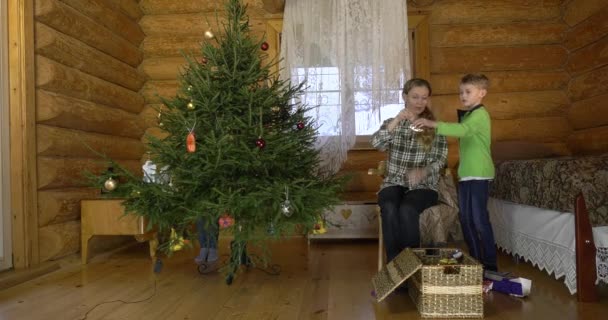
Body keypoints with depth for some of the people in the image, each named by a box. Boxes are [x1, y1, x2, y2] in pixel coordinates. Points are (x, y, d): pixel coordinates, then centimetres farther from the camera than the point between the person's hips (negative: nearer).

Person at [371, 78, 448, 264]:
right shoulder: (392, 123, 10)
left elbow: (439, 160, -3)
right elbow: (376, 143, -10)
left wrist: (423, 172, -25)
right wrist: (396, 121, -23)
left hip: (423, 185, -1)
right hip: (394, 183, 1)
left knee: (407, 209, -33)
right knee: (389, 208, -31)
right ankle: (393, 262, -20)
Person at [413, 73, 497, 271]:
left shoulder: (480, 114, -12)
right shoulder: (466, 115, 18)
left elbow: (461, 130, -32)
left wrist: (433, 124, -41)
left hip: (479, 174, -9)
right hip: (465, 173, 9)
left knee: (480, 219, -6)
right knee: (466, 219, 11)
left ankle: (490, 264, 4)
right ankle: (475, 260, 21)